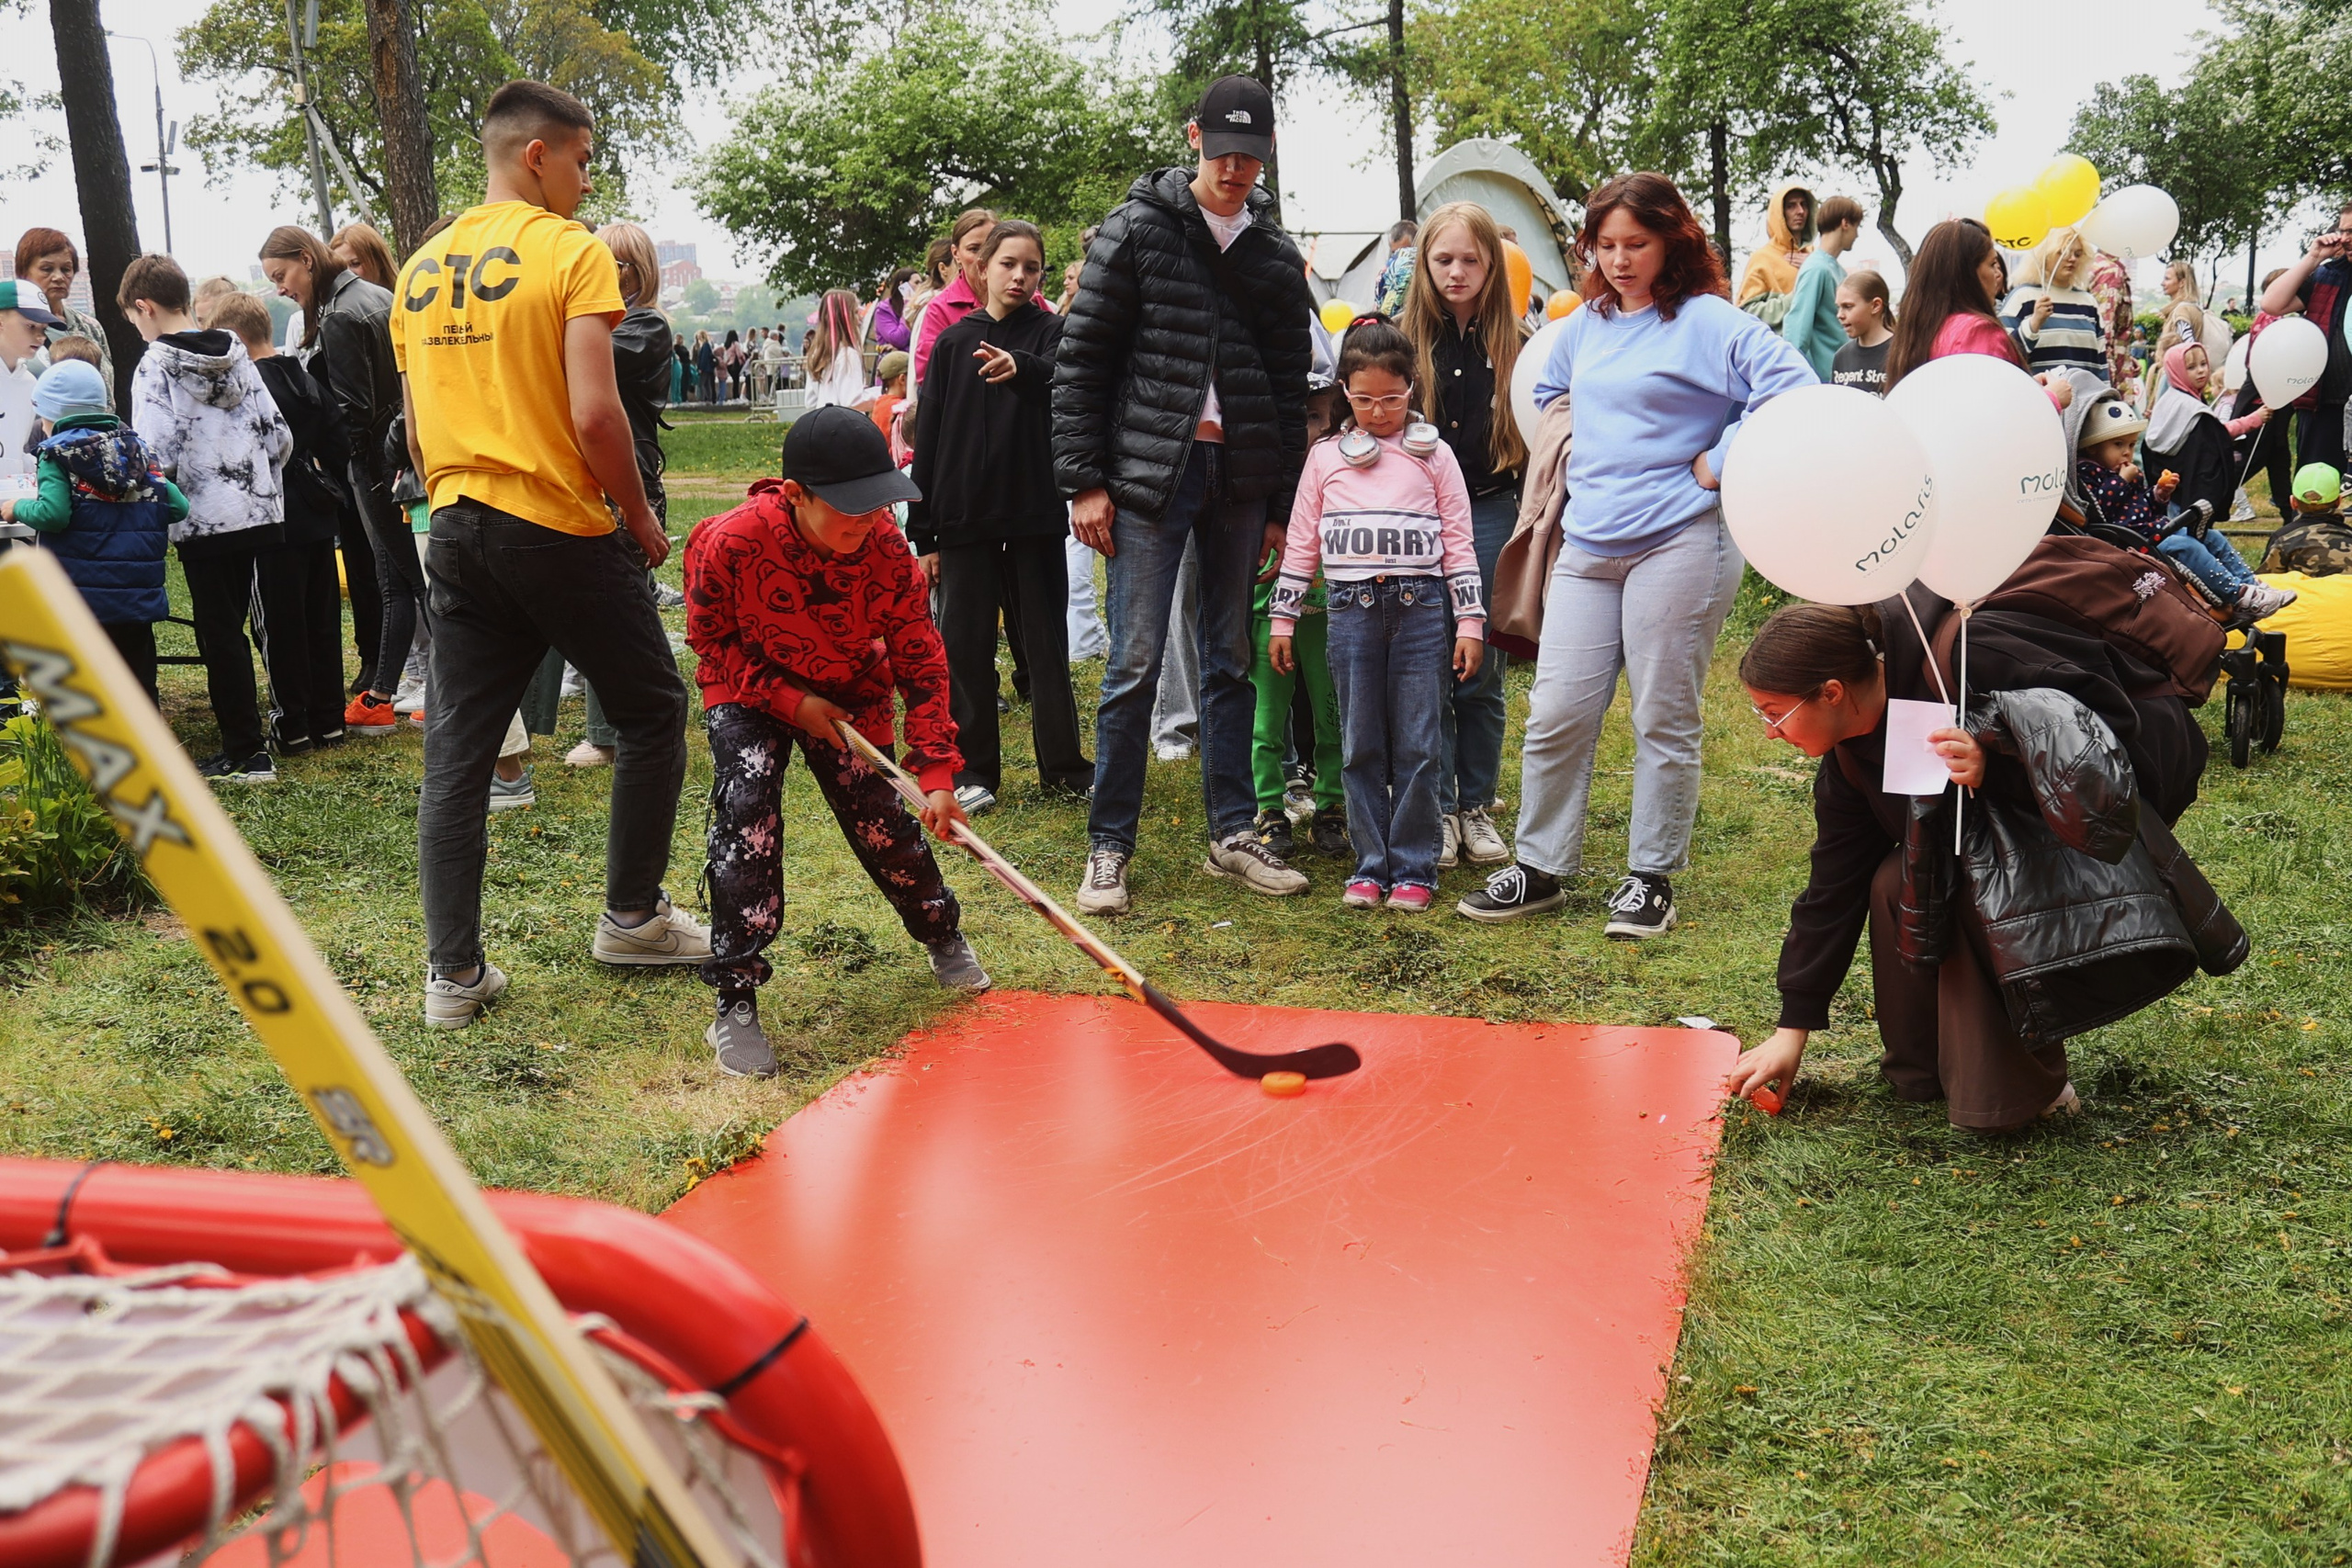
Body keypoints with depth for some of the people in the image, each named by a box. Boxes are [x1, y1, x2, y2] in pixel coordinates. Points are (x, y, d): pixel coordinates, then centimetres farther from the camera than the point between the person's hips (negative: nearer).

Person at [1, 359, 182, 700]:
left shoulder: (58, 454, -6)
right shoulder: (136, 449, 8)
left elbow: (52, 514, -19)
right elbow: (178, 506, 6)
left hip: (80, 597, -4)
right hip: (137, 595, 4)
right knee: (138, 684, 12)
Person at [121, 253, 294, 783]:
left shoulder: (155, 368, -10)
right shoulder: (236, 356, 8)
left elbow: (155, 458, -17)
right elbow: (279, 436, 8)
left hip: (204, 521, -6)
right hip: (259, 513, 6)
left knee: (219, 636, 2)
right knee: (230, 630, 16)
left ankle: (246, 754, 5)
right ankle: (244, 743, 22)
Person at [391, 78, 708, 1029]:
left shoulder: (423, 269, 13)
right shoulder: (571, 252, -8)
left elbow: (417, 429, 15)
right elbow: (594, 413, -17)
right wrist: (641, 518, -5)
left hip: (458, 531, 7)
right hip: (560, 528, -6)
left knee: (457, 749, 8)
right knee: (652, 710, 12)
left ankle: (454, 973, 10)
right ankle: (632, 917, 20)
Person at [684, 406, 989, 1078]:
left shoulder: (887, 550, -25)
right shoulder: (731, 542, -30)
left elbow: (920, 663, -15)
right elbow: (711, 640, -12)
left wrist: (936, 774, -20)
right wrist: (788, 699, -22)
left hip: (847, 693, 2)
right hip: (750, 690, -1)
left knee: (880, 816, -5)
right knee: (747, 808, -21)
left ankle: (943, 934, 29)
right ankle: (735, 1002, -12)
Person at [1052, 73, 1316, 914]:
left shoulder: (1278, 255, 11)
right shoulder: (1137, 229, -1)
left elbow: (1291, 389, 14)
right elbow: (1080, 360, -3)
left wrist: (1283, 505, 10)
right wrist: (1083, 480, -9)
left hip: (1242, 478, 4)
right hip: (1150, 472, -4)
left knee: (1231, 661, 9)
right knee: (1135, 663, -4)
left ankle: (1233, 834, 18)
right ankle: (1109, 847, 6)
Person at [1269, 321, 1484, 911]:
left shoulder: (1434, 455, 8)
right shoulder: (1325, 458, 11)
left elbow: (1458, 544, 8)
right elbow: (1301, 545, 13)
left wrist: (1470, 622, 2)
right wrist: (1282, 621, 10)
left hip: (1422, 606, -1)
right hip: (1350, 609, 1)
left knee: (1417, 745, -1)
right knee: (1361, 746, 4)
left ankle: (1414, 868, 9)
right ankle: (1371, 865, 14)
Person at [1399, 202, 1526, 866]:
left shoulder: (1514, 343, 3)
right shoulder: (1404, 338, 0)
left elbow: (1533, 436, 7)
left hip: (1489, 515, 1)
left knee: (1482, 674, 6)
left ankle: (1477, 807, 18)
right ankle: (1436, 810, 11)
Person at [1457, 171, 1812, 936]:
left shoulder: (1708, 322, -6)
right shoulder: (1583, 327, 14)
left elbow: (1794, 392, -17)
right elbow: (1547, 395, 34)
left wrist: (1720, 463, -13)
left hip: (1679, 543, -6)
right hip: (1588, 548, 6)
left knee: (1664, 720, 3)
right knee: (1556, 713, 3)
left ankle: (1652, 878, 15)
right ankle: (1540, 867, 15)